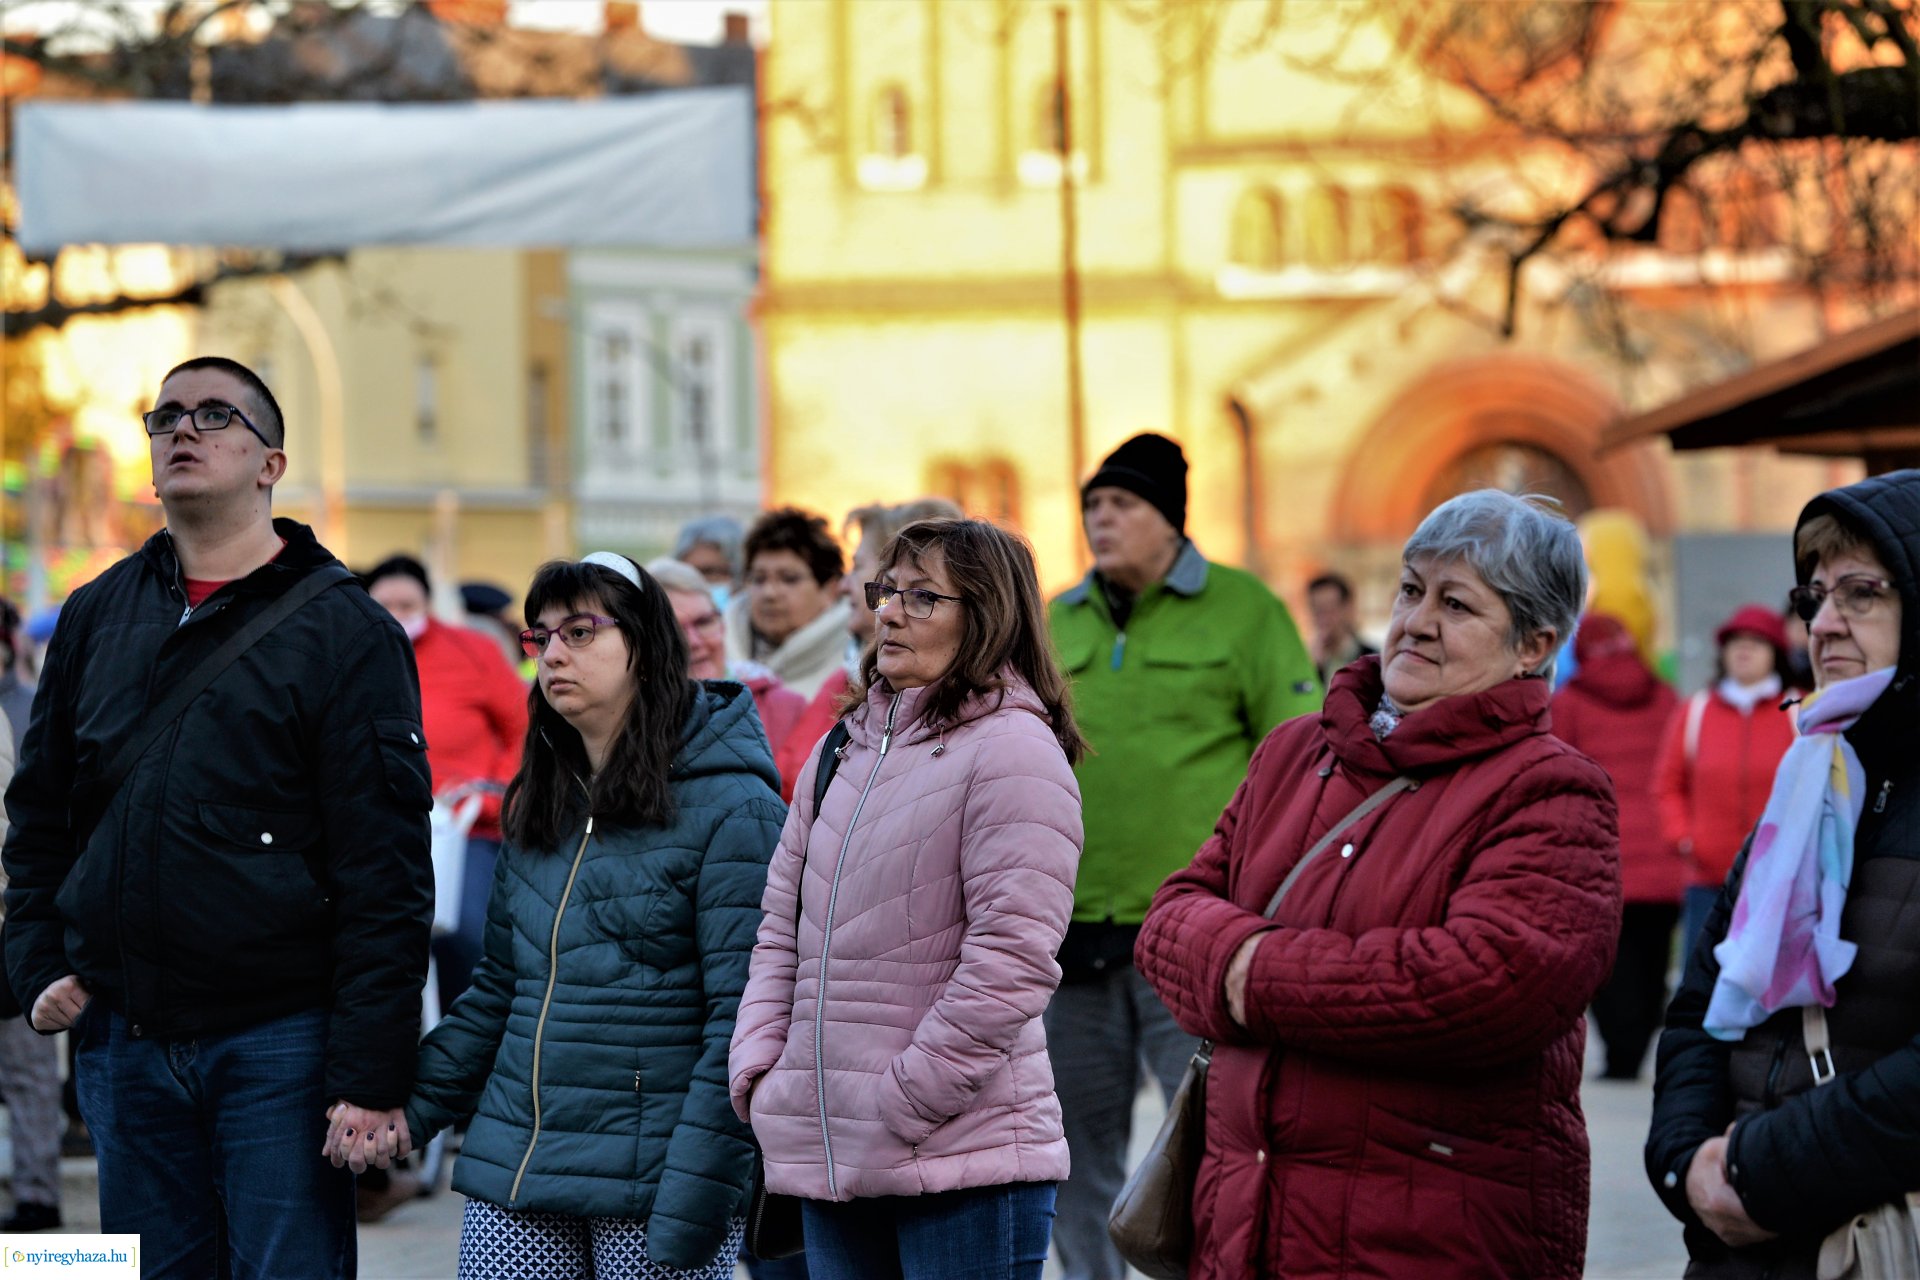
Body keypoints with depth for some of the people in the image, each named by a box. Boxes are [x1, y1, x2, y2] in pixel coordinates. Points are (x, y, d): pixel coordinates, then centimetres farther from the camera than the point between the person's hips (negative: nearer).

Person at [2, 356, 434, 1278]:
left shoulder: (343, 629, -4)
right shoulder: (97, 616, 12)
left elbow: (386, 872, -9)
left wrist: (369, 1078, -15)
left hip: (280, 1039, -5)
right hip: (123, 1044, 5)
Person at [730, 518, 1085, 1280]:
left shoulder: (1012, 751, -9)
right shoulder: (844, 753, 17)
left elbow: (1010, 959, -16)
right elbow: (782, 929, 19)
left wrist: (906, 1100, -16)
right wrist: (757, 1069, 5)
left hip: (964, 1160, -8)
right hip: (828, 1159, 8)